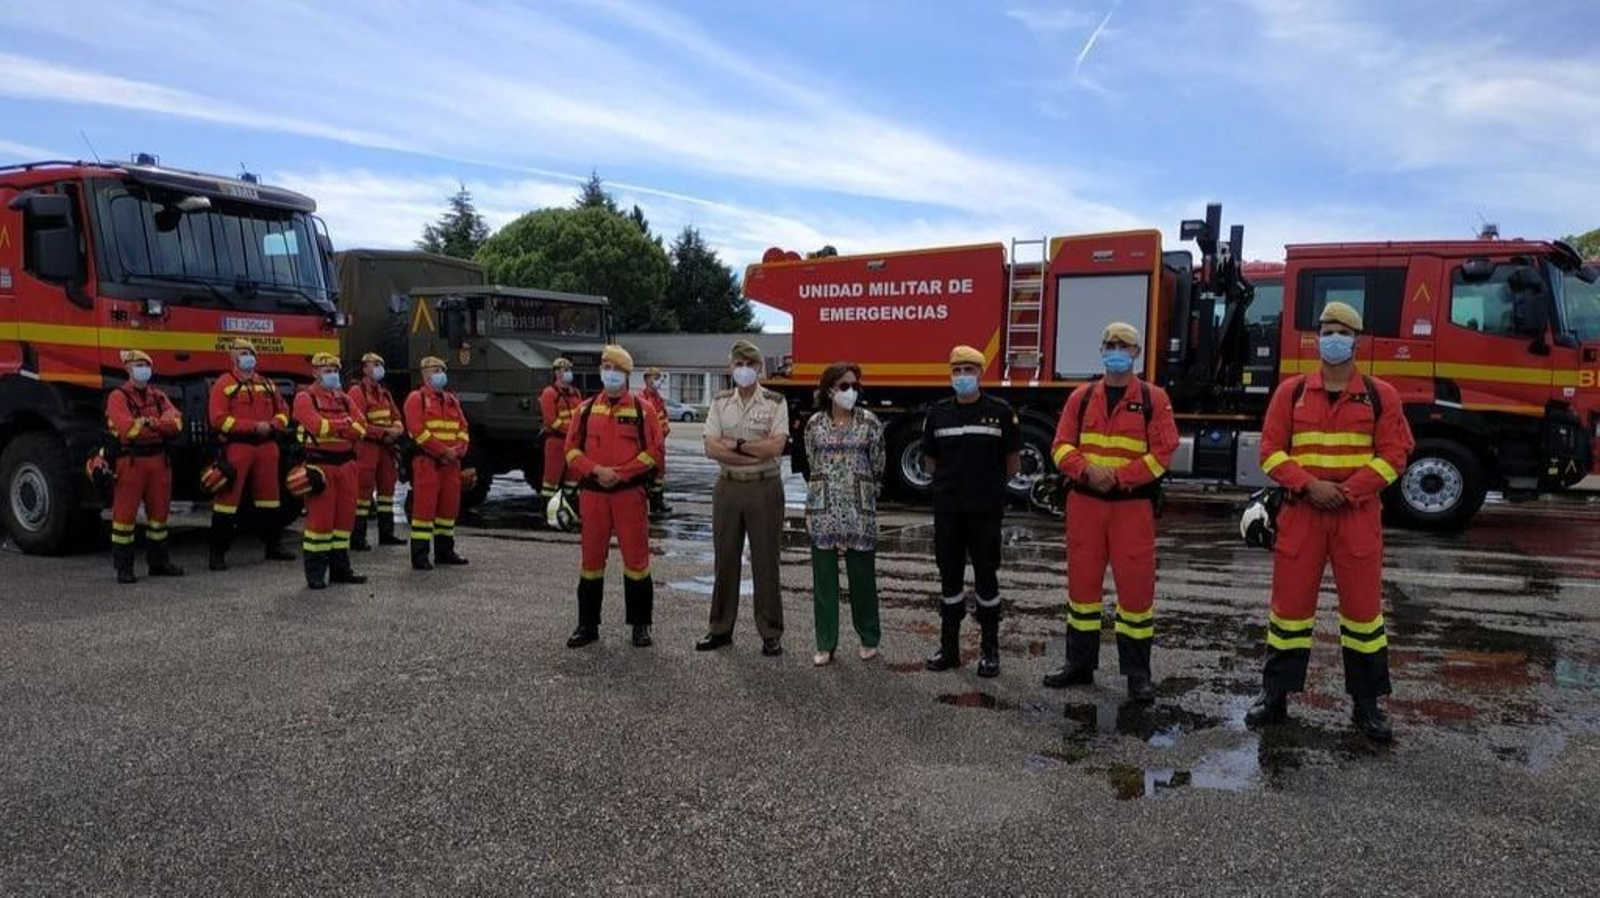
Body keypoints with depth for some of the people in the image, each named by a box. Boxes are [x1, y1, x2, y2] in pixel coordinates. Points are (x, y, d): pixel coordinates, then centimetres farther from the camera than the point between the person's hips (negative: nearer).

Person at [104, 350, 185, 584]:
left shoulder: (159, 396, 15)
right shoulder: (118, 397, -2)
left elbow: (176, 422, -3)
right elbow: (128, 428, -18)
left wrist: (149, 423, -19)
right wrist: (161, 427, -12)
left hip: (159, 461, 5)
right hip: (131, 461, -5)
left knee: (159, 512, 11)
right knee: (125, 513, -2)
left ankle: (158, 562, 22)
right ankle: (123, 567, 4)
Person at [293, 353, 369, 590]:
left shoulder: (344, 399, 16)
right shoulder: (305, 398, -2)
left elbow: (361, 428, 3)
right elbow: (317, 426, -18)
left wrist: (333, 426, -12)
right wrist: (345, 423, -6)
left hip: (346, 463, 6)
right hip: (320, 463, -6)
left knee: (344, 516, 8)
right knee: (320, 518, -5)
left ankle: (340, 569, 18)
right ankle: (315, 572, 3)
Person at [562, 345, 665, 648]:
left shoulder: (643, 408, 1)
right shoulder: (586, 409, 9)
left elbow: (654, 451, -5)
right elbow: (572, 449, 5)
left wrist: (620, 473, -13)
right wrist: (596, 470, -12)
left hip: (630, 493, -2)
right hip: (593, 494, 3)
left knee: (636, 557, 1)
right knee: (592, 558, 8)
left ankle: (640, 625, 12)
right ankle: (588, 625, 18)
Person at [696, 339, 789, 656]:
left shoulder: (775, 402, -3)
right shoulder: (720, 402, 7)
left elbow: (776, 446, -16)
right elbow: (711, 449, -5)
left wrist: (736, 445, -11)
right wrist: (756, 454, -13)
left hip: (765, 488, -3)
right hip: (728, 487, 3)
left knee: (765, 561, 2)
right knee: (725, 559, 10)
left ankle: (771, 633, 11)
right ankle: (721, 629, 20)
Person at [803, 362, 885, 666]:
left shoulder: (870, 422, 0)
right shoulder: (815, 424, 4)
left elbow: (878, 467, 6)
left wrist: (865, 498, 11)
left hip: (860, 512, -1)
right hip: (823, 511, 1)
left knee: (863, 576, 5)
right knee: (824, 578, 5)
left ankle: (869, 639, 22)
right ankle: (825, 645, 14)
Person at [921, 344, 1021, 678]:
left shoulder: (1000, 411, -3)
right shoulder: (937, 413, 5)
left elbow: (1012, 462, 6)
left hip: (986, 509, -2)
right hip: (947, 509, 3)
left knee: (986, 576, 2)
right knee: (950, 576, 9)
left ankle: (989, 650, 13)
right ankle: (949, 647, 19)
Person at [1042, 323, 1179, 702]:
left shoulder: (1153, 399, 1)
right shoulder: (1081, 397, 9)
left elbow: (1162, 452, -6)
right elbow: (1061, 446, 3)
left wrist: (1118, 477, -15)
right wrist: (1088, 471, -15)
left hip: (1132, 505, -3)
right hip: (1084, 503, 3)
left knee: (1136, 586, -2)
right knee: (1082, 582, 8)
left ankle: (1138, 673, 9)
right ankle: (1080, 663, 20)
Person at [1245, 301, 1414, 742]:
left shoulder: (1380, 395, 4)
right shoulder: (1291, 391, 5)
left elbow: (1393, 454, -1)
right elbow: (1271, 451, 1)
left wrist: (1348, 491, -13)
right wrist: (1309, 485, -14)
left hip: (1358, 513, 0)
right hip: (1300, 512, 0)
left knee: (1362, 606, 4)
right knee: (1290, 603, 5)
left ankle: (1366, 703, 15)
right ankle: (1275, 694, 15)